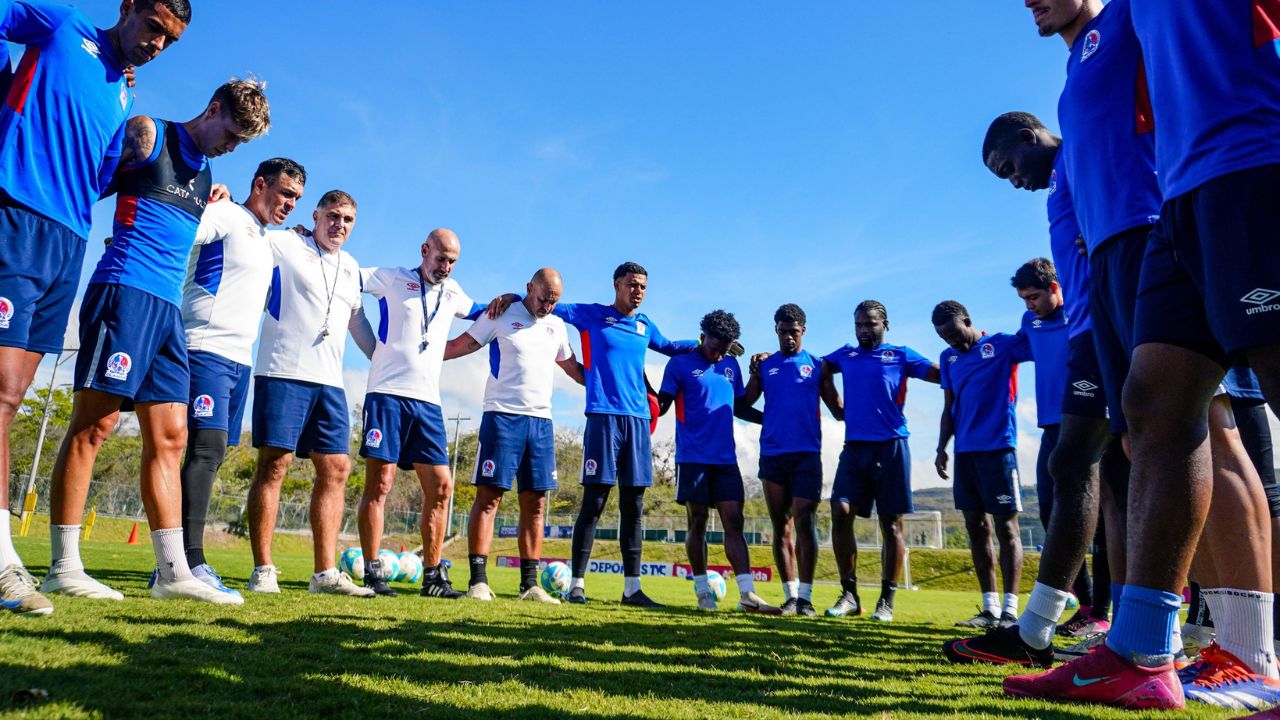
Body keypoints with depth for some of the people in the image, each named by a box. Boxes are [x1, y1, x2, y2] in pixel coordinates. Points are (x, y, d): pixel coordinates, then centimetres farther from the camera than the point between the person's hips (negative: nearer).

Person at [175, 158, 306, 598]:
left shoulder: (269, 240, 23)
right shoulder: (225, 217, -3)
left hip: (240, 360, 9)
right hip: (207, 351, -9)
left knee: (212, 455, 7)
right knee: (207, 448, -18)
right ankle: (191, 561, -21)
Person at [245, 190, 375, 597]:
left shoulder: (351, 268, 21)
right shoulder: (285, 245, 4)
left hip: (330, 381, 6)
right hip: (283, 372, -6)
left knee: (336, 469, 1)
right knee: (275, 463, -8)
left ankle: (326, 573, 4)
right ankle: (263, 571, 0)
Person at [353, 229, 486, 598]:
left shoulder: (452, 291, 18)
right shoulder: (392, 279, 4)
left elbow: (478, 312, 36)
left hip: (428, 402, 5)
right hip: (388, 394, -5)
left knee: (441, 487, 2)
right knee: (379, 483, -6)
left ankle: (433, 576, 11)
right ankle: (372, 573, 2)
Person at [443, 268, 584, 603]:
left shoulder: (557, 326, 17)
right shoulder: (501, 315, 2)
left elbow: (573, 368, 28)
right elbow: (461, 344, 2)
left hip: (541, 421, 5)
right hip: (503, 416, -5)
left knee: (535, 504, 4)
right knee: (488, 497, -6)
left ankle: (529, 584, 9)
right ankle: (478, 580, -2)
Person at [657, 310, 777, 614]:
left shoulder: (731, 366, 15)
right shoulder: (680, 364, 0)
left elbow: (741, 407, 23)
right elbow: (662, 404, -3)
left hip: (726, 459, 4)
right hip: (692, 457, -4)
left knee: (734, 523, -1)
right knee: (697, 523, 3)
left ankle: (748, 594, -3)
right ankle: (702, 591, 14)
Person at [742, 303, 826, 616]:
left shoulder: (816, 365, 8)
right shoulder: (765, 364, 12)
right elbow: (745, 404, 7)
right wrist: (754, 372, -3)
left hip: (807, 453, -2)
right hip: (772, 454, 2)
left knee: (804, 522, -10)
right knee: (781, 525, 6)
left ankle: (805, 596, -4)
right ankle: (790, 595, 13)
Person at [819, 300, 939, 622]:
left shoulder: (901, 355, 5)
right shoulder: (846, 355, 14)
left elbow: (945, 375, 1)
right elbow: (820, 371, 28)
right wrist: (838, 409, 20)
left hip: (891, 447, -3)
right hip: (854, 447, 3)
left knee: (891, 524, 1)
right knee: (840, 514, -8)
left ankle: (886, 601, 9)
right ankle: (849, 594, 2)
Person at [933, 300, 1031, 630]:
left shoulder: (1002, 344, -1)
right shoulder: (948, 358, 16)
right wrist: (941, 447, 10)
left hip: (997, 448, -6)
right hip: (964, 451, 6)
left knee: (1005, 526, -3)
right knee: (976, 527, 7)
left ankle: (1010, 609, 0)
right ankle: (990, 608, 14)